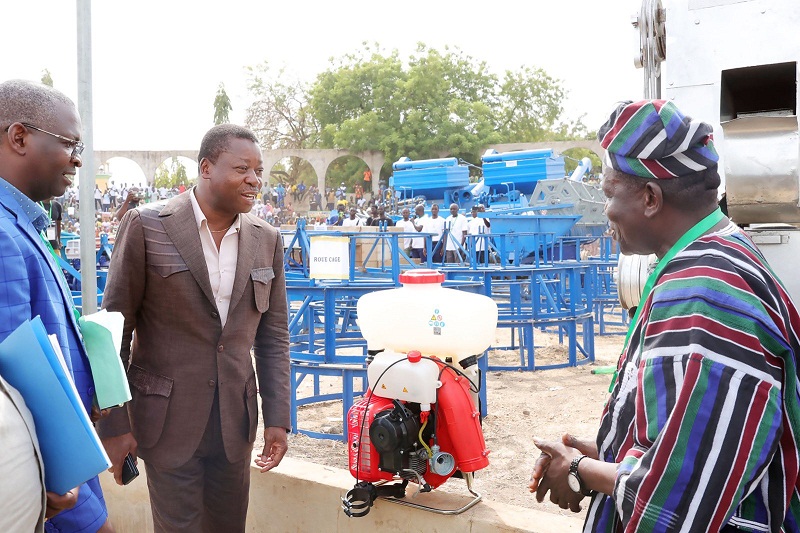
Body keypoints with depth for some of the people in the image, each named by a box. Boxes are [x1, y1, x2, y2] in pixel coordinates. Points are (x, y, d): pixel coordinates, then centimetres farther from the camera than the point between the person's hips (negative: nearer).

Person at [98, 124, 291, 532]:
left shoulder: (267, 240, 3)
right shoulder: (146, 227, -8)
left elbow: (273, 336, 7)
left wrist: (277, 418, 2)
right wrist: (113, 425, -7)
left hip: (235, 421, 4)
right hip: (168, 420, -3)